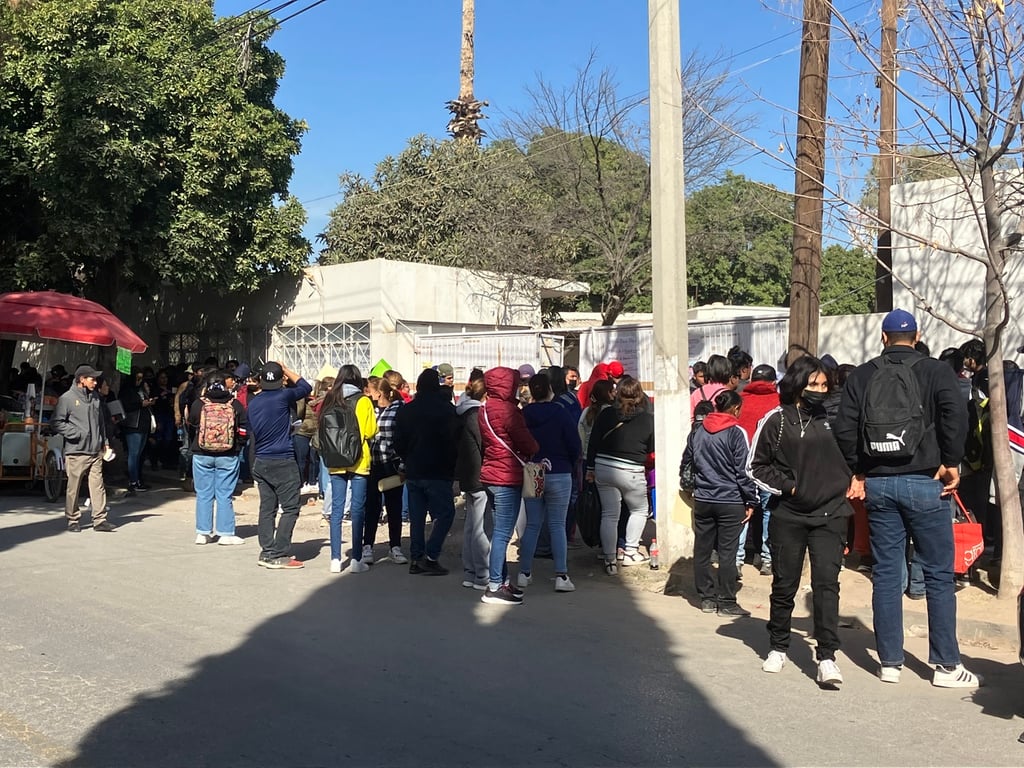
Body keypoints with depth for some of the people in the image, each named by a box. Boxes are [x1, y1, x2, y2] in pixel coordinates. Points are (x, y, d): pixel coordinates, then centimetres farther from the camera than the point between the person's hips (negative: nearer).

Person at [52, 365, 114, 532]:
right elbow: (56, 422, -5)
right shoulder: (67, 398, -4)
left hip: (96, 451, 5)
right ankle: (73, 520, 14)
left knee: (98, 486, 0)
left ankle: (100, 520, 2)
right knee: (73, 488, 2)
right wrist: (75, 434, -12)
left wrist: (105, 442, 18)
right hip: (76, 451, -5)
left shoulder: (95, 397, 14)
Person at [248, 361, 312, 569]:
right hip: (283, 462, -7)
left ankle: (267, 552, 12)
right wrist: (286, 370, 11)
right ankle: (279, 555, -7)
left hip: (260, 463, 7)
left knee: (267, 508, 10)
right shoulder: (282, 396, -12)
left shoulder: (253, 402, 7)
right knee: (290, 508, -3)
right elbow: (306, 387, 4)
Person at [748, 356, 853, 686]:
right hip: (788, 515, -1)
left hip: (830, 514, 1)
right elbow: (756, 466, 1)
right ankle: (778, 648, 28)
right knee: (784, 584, 10)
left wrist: (849, 484, 7)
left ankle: (827, 657, -3)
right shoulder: (776, 421, -3)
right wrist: (788, 486, -6)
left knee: (826, 582, -8)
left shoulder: (833, 417, 5)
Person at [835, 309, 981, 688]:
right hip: (924, 482, -2)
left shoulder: (861, 376, 6)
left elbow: (844, 428, -2)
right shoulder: (935, 370, 0)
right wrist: (951, 462, -6)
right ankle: (946, 666, 9)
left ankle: (890, 663, 13)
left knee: (886, 574, 8)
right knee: (938, 574, 5)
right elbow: (955, 413, -16)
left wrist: (857, 472, 7)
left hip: (877, 484, 3)